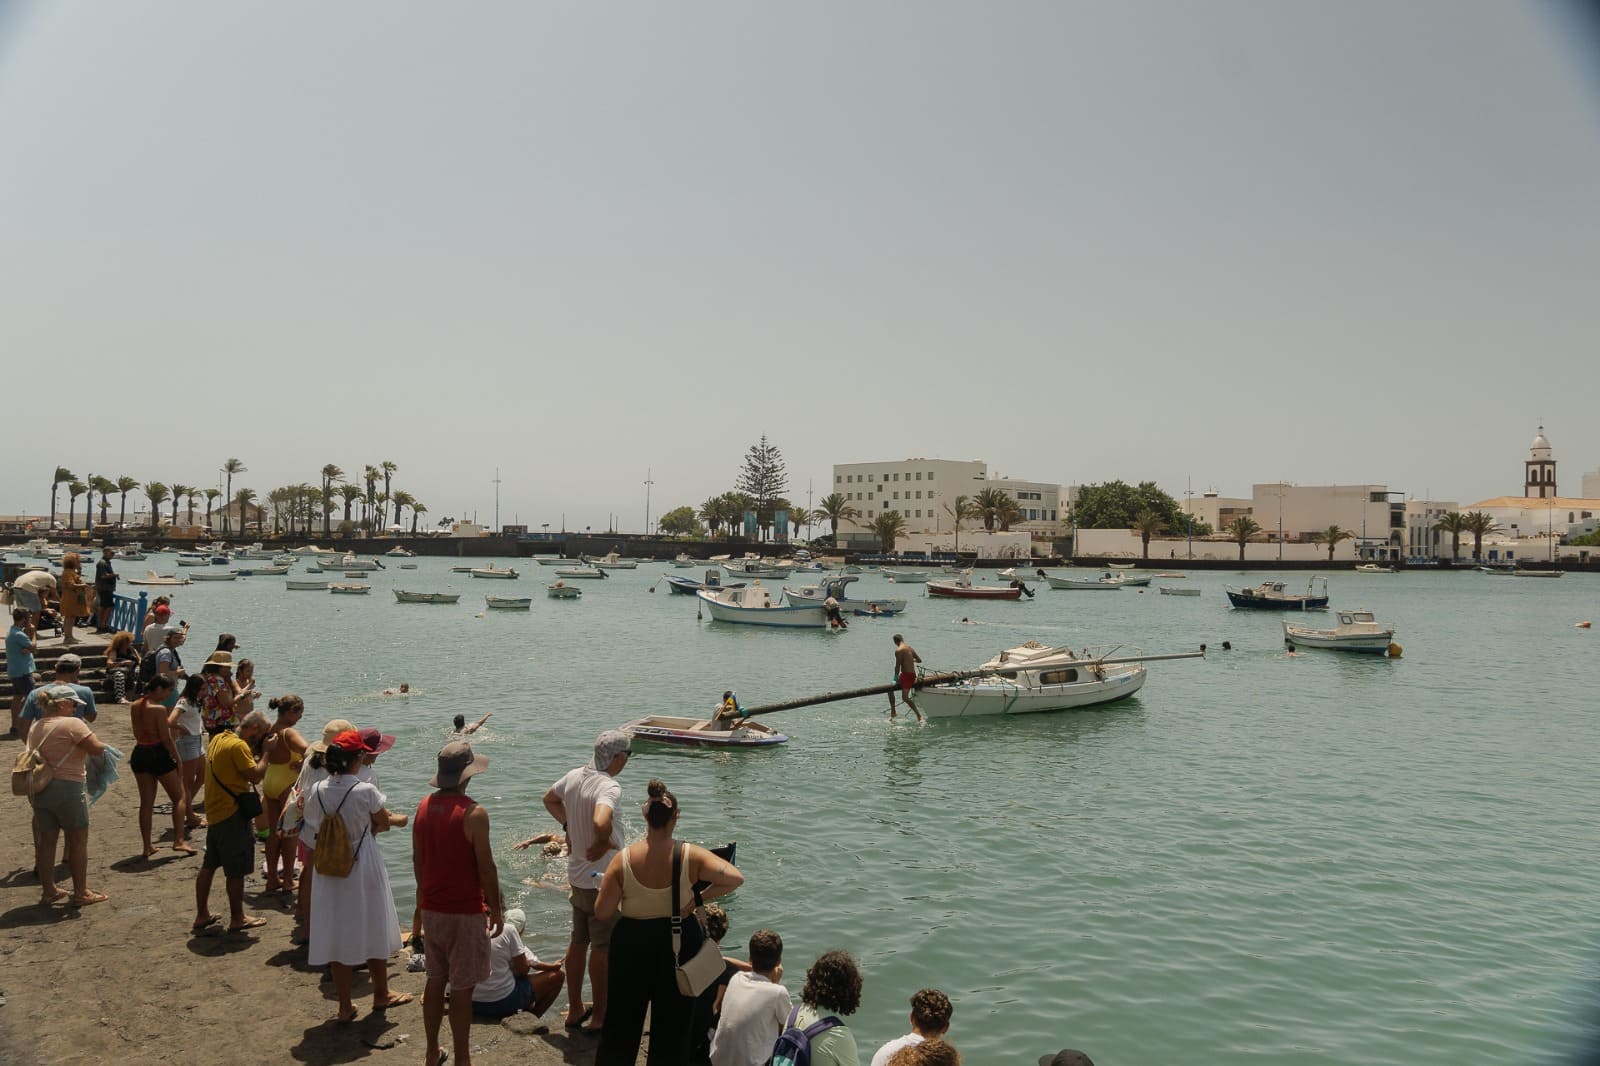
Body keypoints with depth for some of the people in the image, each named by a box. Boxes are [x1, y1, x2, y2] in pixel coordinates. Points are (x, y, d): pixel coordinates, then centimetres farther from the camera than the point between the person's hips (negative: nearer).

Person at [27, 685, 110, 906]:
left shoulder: (38, 728, 11)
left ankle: (48, 890, 21)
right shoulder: (72, 724, -13)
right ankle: (80, 893, 8)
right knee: (78, 841, 3)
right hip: (67, 788, -7)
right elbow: (97, 748, -18)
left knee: (46, 840, 13)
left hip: (40, 789, 8)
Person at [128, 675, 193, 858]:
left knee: (146, 802, 12)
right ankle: (179, 841, -4)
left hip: (139, 754, 7)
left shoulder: (135, 706, 5)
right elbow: (166, 739, -16)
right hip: (159, 754, -7)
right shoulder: (159, 709, -17)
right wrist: (178, 759, -7)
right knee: (179, 797, 5)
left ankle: (147, 846, 15)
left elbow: (137, 734, 13)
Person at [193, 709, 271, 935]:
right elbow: (255, 775, -20)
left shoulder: (218, 739, 9)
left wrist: (256, 753, 9)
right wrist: (266, 753, -9)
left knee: (208, 865, 16)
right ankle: (237, 919, 10)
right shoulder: (238, 745, -20)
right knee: (236, 871, 1)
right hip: (232, 814, -9)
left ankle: (202, 916, 25)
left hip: (214, 812, 9)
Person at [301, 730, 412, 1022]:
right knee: (373, 930, 14)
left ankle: (344, 1006, 20)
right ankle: (381, 995, 31)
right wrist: (399, 819, 17)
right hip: (364, 869, -4)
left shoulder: (317, 791, -6)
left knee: (337, 935, 12)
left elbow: (310, 834, 4)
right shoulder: (365, 791, -19)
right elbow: (383, 822, -5)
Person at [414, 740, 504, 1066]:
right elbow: (486, 867, -16)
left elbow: (417, 859, 10)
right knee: (461, 988, 2)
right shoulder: (473, 813, -19)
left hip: (431, 908, 6)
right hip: (464, 912, -6)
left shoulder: (424, 806, 0)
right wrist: (497, 910, -4)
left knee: (435, 980, 18)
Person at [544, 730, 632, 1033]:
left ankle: (575, 1010, 32)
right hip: (602, 880, -8)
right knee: (602, 949, 6)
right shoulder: (609, 787, -26)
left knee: (578, 942, 19)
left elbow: (550, 800, 19)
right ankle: (599, 1017, 17)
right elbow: (601, 823, -44)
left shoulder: (573, 776, 0)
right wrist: (603, 844, -24)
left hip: (577, 876, 8)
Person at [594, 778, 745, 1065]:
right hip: (676, 944, 0)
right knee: (672, 1021, 17)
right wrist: (699, 897, -11)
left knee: (622, 1018, 18)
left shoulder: (623, 859, -16)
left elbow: (602, 913, -13)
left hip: (631, 944, 0)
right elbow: (735, 878, -21)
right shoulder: (690, 856, -16)